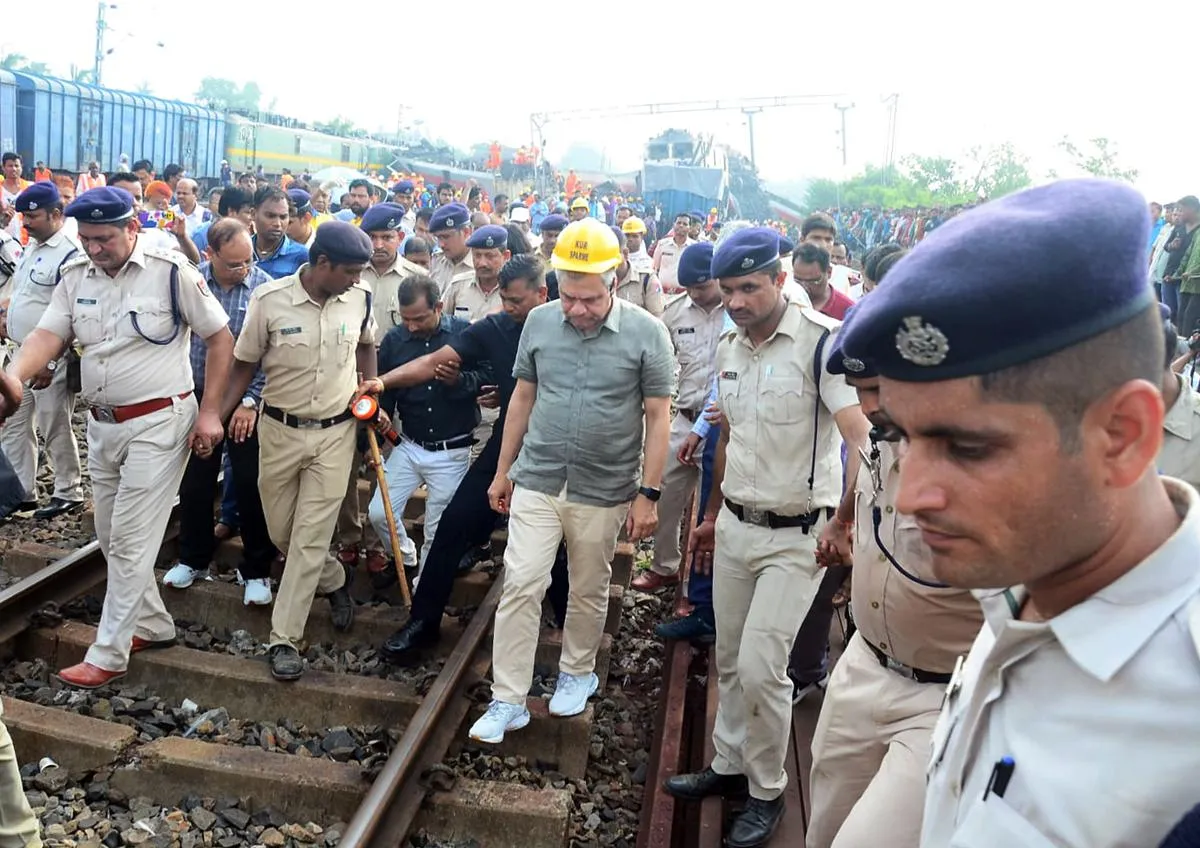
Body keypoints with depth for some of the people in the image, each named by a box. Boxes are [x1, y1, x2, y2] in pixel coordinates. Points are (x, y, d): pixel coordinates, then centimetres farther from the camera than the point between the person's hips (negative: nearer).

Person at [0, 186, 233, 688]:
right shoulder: (75, 277, 5)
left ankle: (108, 655, 7)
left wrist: (210, 412, -11)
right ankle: (153, 624, 32)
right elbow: (49, 334, -6)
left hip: (158, 422, -7)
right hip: (102, 424, 7)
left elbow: (221, 338, -7)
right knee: (112, 539, 15)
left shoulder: (171, 272, -11)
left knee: (131, 540, -3)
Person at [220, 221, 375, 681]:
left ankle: (284, 638, 8)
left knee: (310, 538, -1)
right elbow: (245, 366, -4)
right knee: (281, 531, 13)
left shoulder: (360, 299, -7)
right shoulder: (269, 299, -14)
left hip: (336, 433, 0)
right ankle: (334, 582, 41)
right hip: (280, 430, 0)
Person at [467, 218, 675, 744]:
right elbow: (523, 398, 9)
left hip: (604, 490, -1)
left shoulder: (646, 332, -9)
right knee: (520, 586, -1)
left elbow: (658, 416, -6)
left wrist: (649, 494, -9)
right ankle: (508, 700, 11)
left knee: (588, 591, 15)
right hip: (536, 482, 2)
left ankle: (577, 673, 38)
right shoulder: (540, 322, -1)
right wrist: (503, 470, 10)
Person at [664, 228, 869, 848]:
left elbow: (864, 439, -25)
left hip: (796, 535, -6)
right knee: (730, 659, 15)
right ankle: (729, 766, 34)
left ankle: (767, 792, 16)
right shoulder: (728, 349, 6)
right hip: (735, 525, 7)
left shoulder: (822, 341, -18)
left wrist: (843, 523, -33)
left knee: (760, 665, -7)